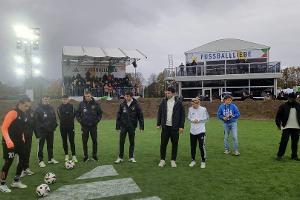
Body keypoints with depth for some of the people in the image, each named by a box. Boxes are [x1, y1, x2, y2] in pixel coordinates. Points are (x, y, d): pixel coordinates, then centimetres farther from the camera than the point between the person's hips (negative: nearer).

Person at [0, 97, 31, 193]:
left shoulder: (24, 115, 8)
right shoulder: (12, 113, -17)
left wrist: (22, 139, 14)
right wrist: (8, 141, -27)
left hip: (19, 141, 8)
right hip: (9, 143, -8)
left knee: (23, 159, 9)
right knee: (8, 162, -4)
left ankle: (16, 181, 24)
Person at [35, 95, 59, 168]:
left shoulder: (51, 108, 8)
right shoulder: (38, 109, -8)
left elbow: (54, 118, 15)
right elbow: (36, 120, -13)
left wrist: (54, 126, 3)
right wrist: (38, 131, -17)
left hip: (50, 130, 5)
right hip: (42, 130, -5)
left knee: (50, 145, 13)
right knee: (41, 146, 2)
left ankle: (51, 159, 24)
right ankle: (41, 160, 11)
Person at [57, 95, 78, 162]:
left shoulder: (71, 106, -1)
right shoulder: (59, 107, 1)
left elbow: (73, 115, 5)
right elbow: (60, 117, 3)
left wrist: (71, 120, -1)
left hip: (70, 126, -1)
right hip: (62, 126, 1)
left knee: (72, 141, -3)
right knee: (64, 141, 8)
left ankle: (74, 155, 0)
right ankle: (66, 155, 20)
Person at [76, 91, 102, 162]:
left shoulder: (95, 104, -1)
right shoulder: (81, 104, -1)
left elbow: (100, 113, 6)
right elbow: (77, 114, 6)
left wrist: (97, 120, -4)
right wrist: (80, 121, -4)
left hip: (93, 125, 0)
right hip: (84, 126, 0)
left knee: (94, 141, 6)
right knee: (84, 141, 5)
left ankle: (94, 155, 18)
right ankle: (85, 156, 17)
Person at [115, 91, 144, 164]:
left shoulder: (135, 105, -4)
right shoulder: (122, 104, 1)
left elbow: (140, 116, -1)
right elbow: (118, 115, 5)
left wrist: (141, 126, -4)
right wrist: (117, 126, 2)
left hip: (132, 126, -1)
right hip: (123, 126, 1)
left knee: (132, 142, 9)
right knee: (121, 142, 3)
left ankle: (131, 157, 20)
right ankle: (120, 157, 15)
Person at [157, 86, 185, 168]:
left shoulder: (178, 102, -2)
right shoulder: (163, 102, 4)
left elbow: (182, 115, -1)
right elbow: (159, 113, 9)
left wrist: (181, 126, -6)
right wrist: (158, 124, 4)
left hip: (175, 127, -1)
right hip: (165, 126, 2)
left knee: (175, 144, 6)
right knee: (163, 143, 2)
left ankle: (173, 160, 19)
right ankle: (162, 160, 15)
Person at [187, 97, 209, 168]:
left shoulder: (203, 109, -7)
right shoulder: (190, 109, 3)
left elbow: (207, 118, -1)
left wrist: (199, 120, -13)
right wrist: (192, 120, -10)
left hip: (201, 131, -3)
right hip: (192, 131, 4)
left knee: (202, 146, -3)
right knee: (193, 146, 11)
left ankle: (203, 161, 14)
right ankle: (193, 160, 27)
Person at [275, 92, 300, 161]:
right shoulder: (283, 106, -1)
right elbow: (278, 116, 0)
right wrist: (278, 124, -8)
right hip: (286, 127, -3)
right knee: (284, 141, -7)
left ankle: (294, 156, 20)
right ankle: (279, 155, 1)